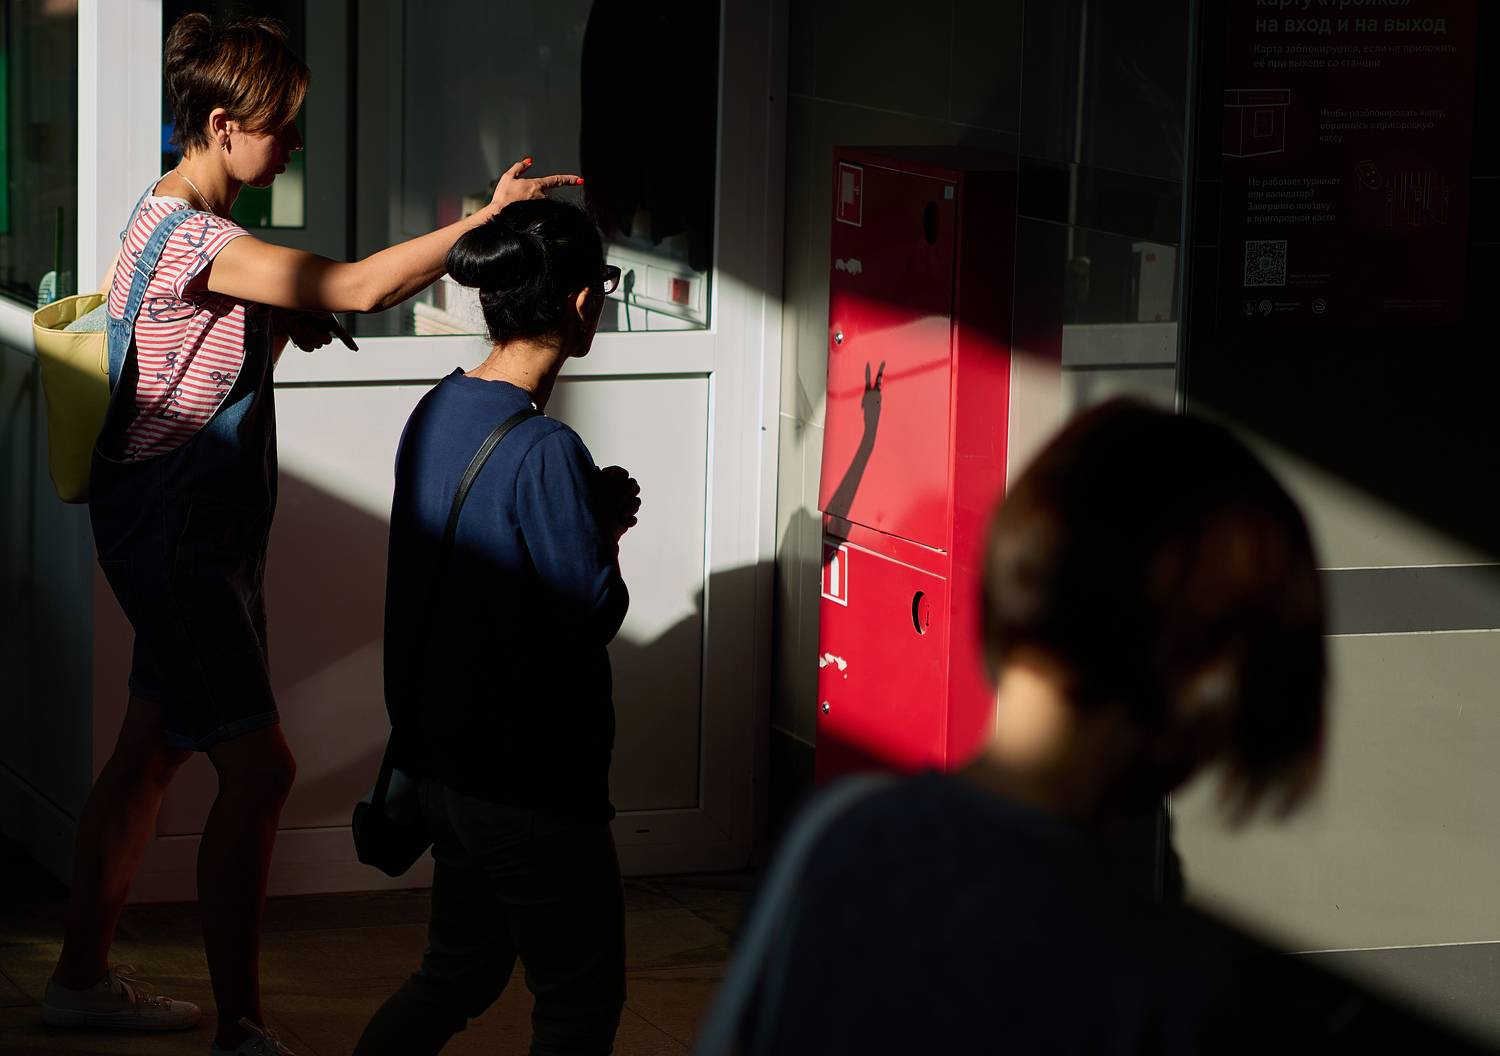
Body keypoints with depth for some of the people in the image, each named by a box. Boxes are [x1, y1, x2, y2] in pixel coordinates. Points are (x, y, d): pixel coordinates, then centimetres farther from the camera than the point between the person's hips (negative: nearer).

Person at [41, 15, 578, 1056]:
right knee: (258, 768, -12)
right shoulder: (192, 236, -20)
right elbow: (360, 287, -29)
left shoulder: (176, 221, 13)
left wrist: (286, 326, 3)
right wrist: (489, 214, -26)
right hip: (177, 530, -11)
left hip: (194, 529, 11)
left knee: (151, 749, 17)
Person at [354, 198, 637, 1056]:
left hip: (442, 755, 8)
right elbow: (595, 614, -19)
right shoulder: (545, 451, -23)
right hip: (530, 777, -8)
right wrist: (606, 525, -2)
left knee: (461, 969, 23)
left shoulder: (435, 413, 4)